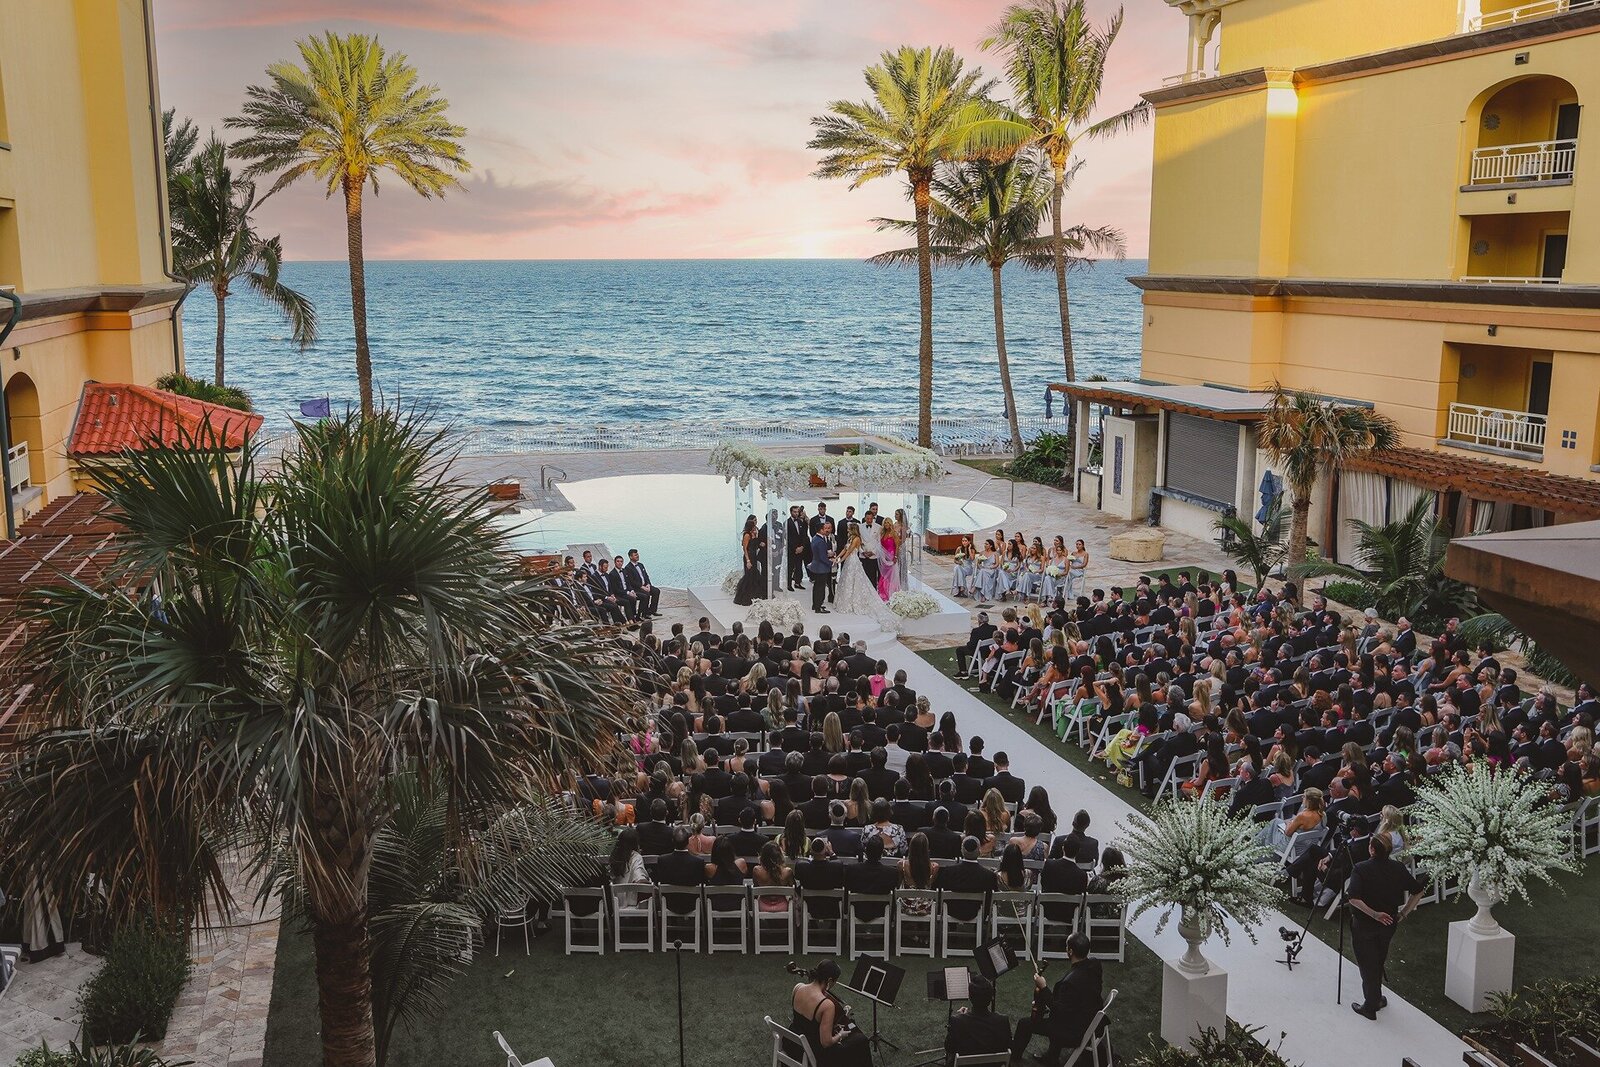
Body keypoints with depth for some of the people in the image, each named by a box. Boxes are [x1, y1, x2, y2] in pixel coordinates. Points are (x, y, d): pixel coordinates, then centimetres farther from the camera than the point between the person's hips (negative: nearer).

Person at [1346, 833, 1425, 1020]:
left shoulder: (1361, 869, -20)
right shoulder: (1398, 868, -6)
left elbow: (1354, 898, -30)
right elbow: (1418, 891, 0)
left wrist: (1374, 914, -22)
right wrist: (1403, 914, 4)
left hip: (1364, 925, -4)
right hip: (1388, 924, 5)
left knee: (1367, 966, 8)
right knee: (1379, 962, 21)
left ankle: (1371, 1006, 15)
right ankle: (1375, 1000, 32)